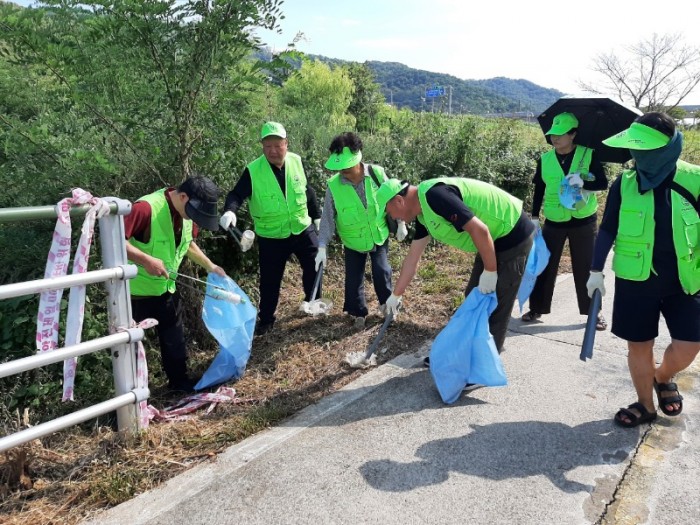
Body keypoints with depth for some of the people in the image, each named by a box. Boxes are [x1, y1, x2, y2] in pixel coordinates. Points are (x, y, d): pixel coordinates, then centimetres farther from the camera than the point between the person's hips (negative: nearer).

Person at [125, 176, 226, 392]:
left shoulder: (188, 213, -3)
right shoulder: (146, 208, -29)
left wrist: (210, 266, 7)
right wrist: (146, 260, -38)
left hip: (166, 287, 7)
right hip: (136, 289, -7)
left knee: (174, 338, 16)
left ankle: (179, 380, 33)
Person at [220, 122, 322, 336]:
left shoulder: (296, 161, -5)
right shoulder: (253, 171, -15)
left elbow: (307, 190, 7)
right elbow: (236, 194, -16)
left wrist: (317, 216, 13)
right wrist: (230, 211, -38)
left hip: (303, 229, 3)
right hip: (271, 237, -3)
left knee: (314, 266, 14)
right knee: (270, 280, 7)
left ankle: (313, 301, 40)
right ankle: (266, 319, 27)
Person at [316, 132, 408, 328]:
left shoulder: (377, 173, -18)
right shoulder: (334, 185, -20)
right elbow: (327, 218, -14)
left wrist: (400, 224, 4)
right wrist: (322, 247, -19)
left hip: (379, 236, 0)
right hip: (353, 242, 0)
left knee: (381, 271, -5)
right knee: (353, 279, 4)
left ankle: (386, 303, 24)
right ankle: (359, 313, 28)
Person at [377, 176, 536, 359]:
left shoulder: (434, 195, -25)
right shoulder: (423, 212, 7)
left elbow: (479, 229, -29)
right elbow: (412, 257, 15)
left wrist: (490, 271, -20)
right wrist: (396, 295, 21)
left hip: (512, 237, -10)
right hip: (495, 240, 10)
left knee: (494, 307, -1)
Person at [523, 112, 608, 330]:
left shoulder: (588, 155, -7)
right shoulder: (544, 159, 0)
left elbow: (603, 183, -11)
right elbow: (539, 191, 7)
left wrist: (583, 183, -30)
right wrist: (535, 217, 3)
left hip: (584, 222, -2)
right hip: (553, 222, 2)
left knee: (586, 268, 7)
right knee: (544, 266, 5)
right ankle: (537, 308, 18)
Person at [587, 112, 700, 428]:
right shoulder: (625, 183, -6)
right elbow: (607, 230, 2)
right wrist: (596, 271, 2)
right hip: (636, 280, 0)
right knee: (639, 344, 7)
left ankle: (662, 378, 34)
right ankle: (645, 405, 29)